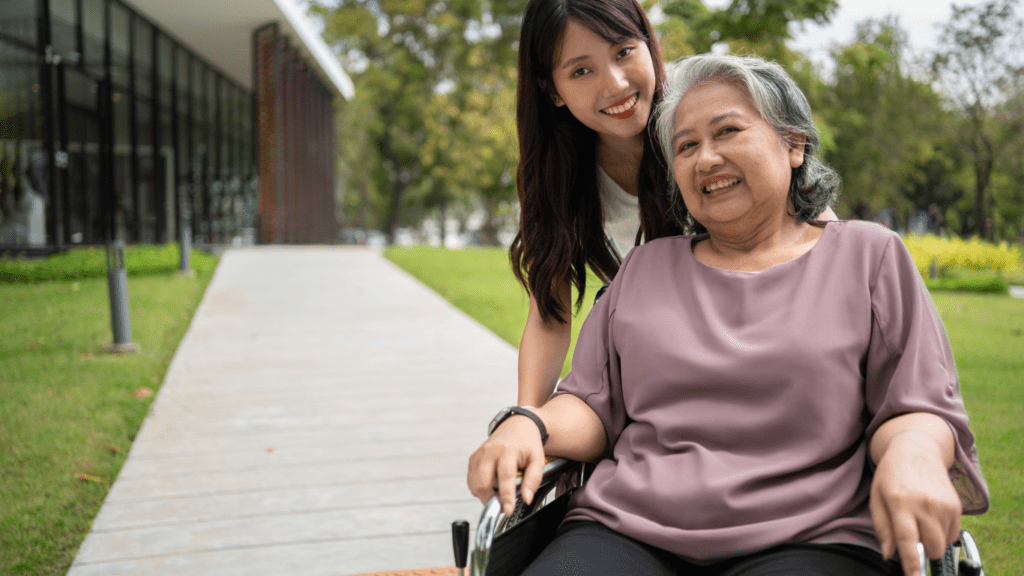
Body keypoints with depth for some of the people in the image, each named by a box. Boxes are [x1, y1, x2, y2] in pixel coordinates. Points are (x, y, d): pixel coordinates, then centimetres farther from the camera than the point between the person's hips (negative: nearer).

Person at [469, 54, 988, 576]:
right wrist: (529, 425, -5)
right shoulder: (644, 269, 21)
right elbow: (593, 405, 18)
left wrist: (913, 454, -17)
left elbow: (917, 408, 7)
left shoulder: (868, 256, 13)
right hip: (628, 530, 2)